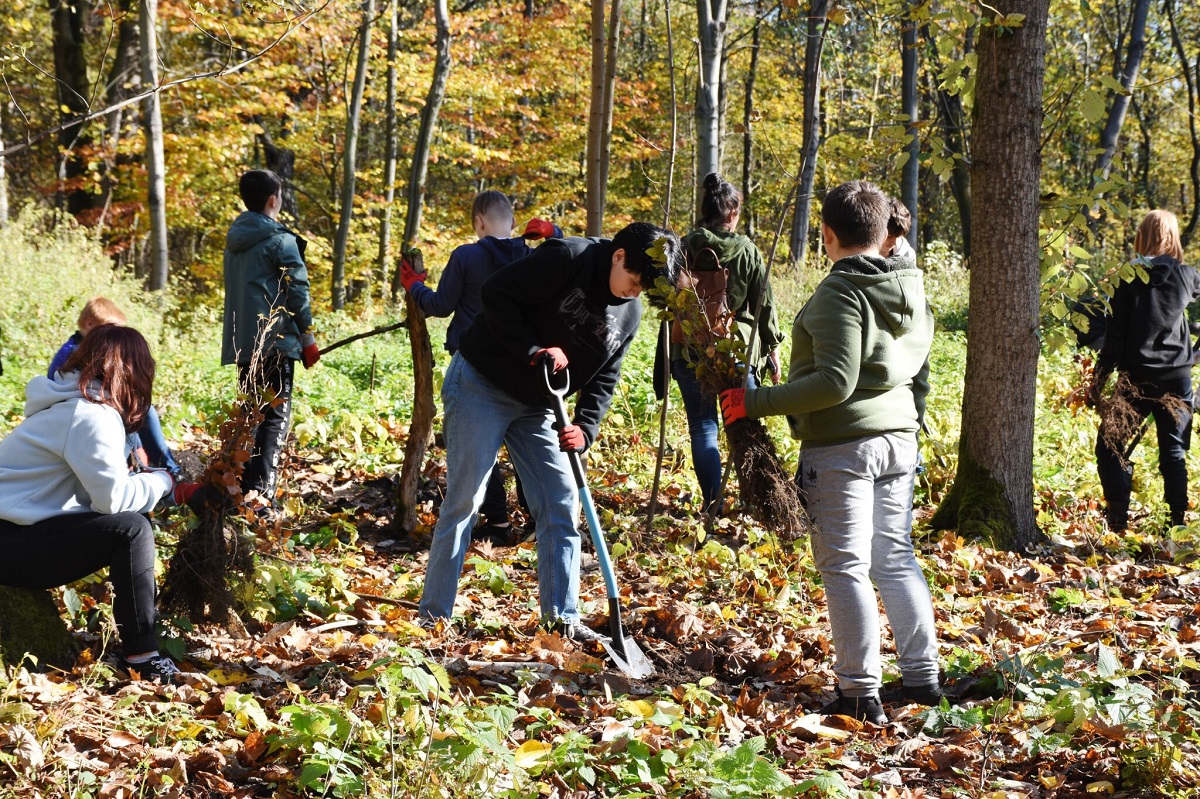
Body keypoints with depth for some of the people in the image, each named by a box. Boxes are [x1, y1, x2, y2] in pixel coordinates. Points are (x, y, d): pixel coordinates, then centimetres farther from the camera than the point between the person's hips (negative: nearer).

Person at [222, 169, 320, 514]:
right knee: (276, 415, -7)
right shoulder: (281, 239, -10)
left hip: (241, 341, 7)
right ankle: (260, 490, -17)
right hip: (276, 341, -7)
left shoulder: (234, 239, 13)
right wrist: (308, 337, -2)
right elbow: (297, 289, -11)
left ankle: (243, 487, 15)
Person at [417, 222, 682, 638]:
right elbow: (496, 293, -21)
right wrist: (533, 350, -26)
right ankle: (432, 616, 1)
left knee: (561, 505, 1)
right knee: (464, 501, -6)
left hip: (536, 407, 7)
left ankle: (562, 618, 6)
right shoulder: (566, 259, -20)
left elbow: (604, 377, 5)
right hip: (480, 386, -7)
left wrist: (585, 428, -10)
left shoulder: (630, 314, 2)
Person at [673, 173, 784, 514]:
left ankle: (713, 504, 3)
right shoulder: (748, 252, -4)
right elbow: (764, 305, 1)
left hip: (690, 351, 0)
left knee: (703, 428, 6)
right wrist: (773, 350, 11)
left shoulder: (683, 249, -4)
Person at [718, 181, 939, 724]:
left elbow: (834, 382, -24)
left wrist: (756, 404, -19)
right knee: (895, 557, 16)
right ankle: (922, 678, 21)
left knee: (845, 566, -3)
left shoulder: (838, 294, -17)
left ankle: (860, 695, -1)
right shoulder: (911, 289, 10)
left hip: (841, 446, -8)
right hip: (898, 439, 9)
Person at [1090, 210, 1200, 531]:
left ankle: (1118, 520, -4)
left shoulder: (1129, 279, -8)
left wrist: (1098, 380, -6)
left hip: (1137, 379, -2)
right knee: (1173, 453, 10)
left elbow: (1114, 335, -9)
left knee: (1110, 448, 7)